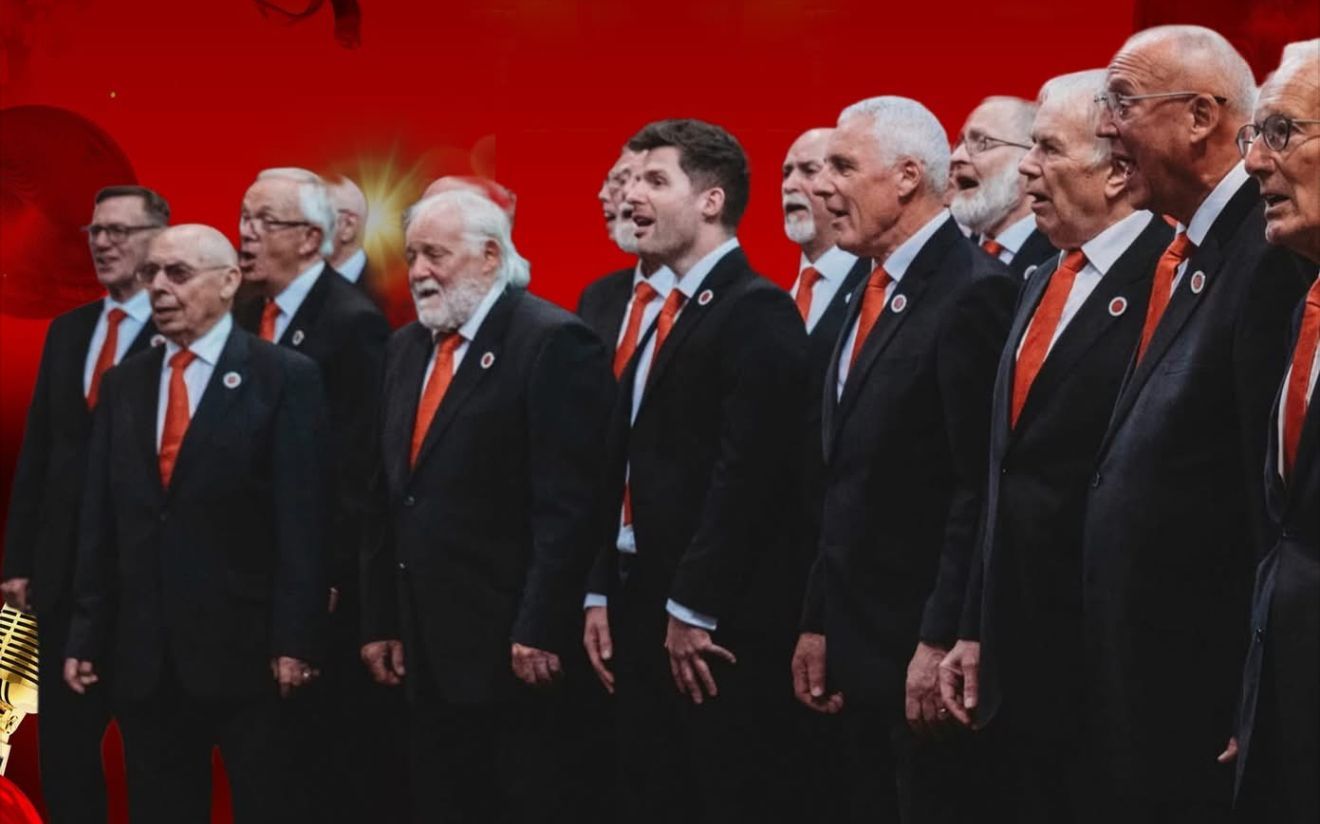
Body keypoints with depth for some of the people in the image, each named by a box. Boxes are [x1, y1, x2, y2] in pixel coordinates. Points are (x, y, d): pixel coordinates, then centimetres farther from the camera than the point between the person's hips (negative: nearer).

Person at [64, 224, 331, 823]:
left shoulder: (284, 378, -3)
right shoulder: (123, 383, 12)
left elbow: (301, 520, -8)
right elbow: (99, 520, 10)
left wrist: (295, 640, -14)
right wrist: (86, 636, 6)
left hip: (244, 648, -5)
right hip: (143, 653, 5)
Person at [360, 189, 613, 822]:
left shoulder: (553, 343, -10)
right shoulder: (407, 348, 15)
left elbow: (568, 504, -16)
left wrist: (539, 633, -19)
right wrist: (379, 621, 13)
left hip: (509, 648, -7)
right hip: (428, 651, 8)